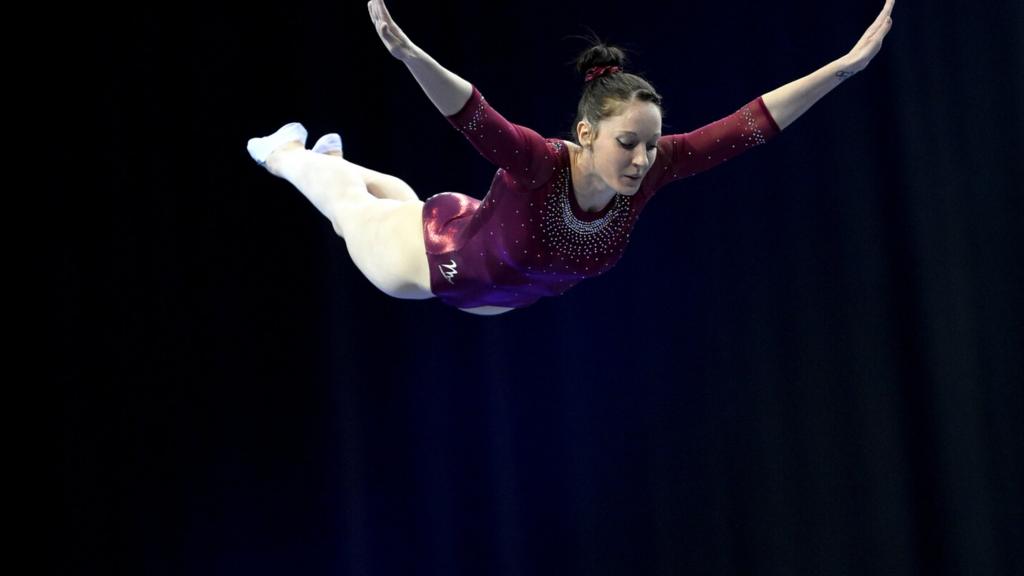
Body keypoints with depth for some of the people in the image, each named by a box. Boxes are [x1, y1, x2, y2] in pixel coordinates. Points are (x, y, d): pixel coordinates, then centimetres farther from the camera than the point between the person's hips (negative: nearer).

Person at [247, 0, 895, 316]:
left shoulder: (646, 170, -34)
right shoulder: (539, 161, -46)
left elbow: (749, 124, -39)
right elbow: (472, 113, -63)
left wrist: (846, 66, -46)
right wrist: (407, 55, -81)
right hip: (420, 259, -5)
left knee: (407, 199, 38)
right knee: (348, 203, 29)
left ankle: (331, 149, 70)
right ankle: (286, 150, 61)